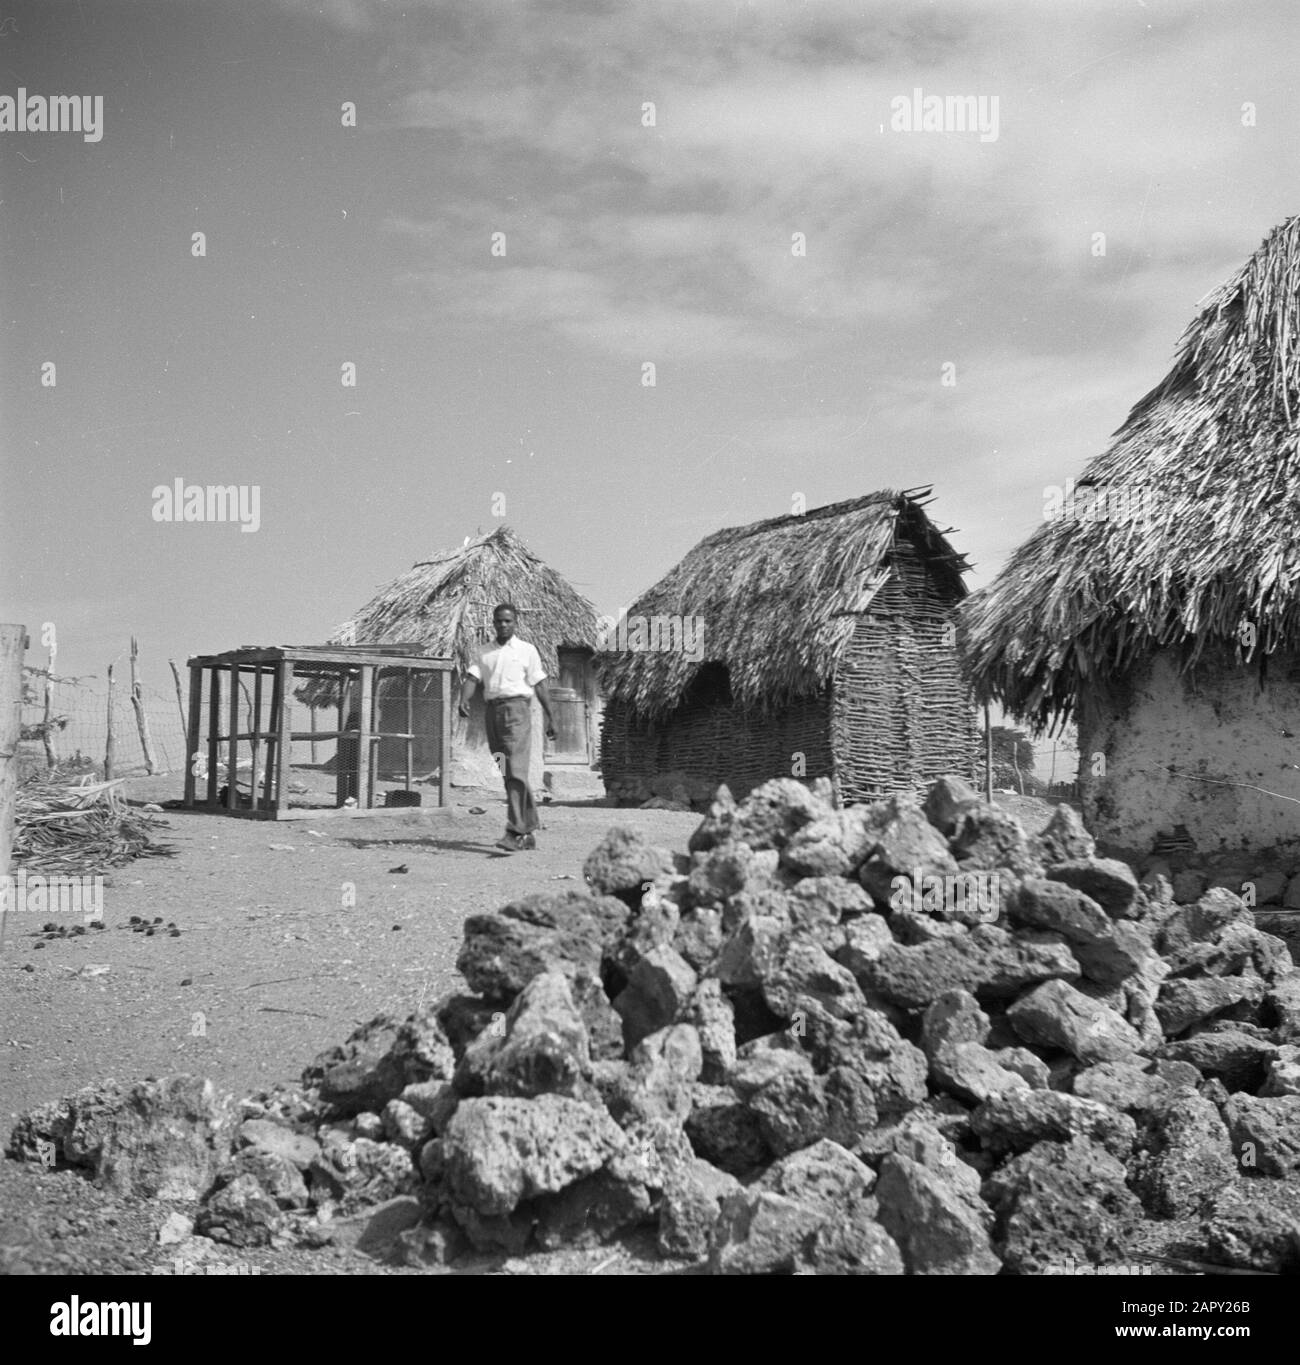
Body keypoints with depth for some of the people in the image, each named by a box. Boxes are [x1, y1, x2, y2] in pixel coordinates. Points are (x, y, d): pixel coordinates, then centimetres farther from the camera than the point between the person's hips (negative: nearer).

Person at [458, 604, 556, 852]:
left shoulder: (527, 650, 6)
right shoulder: (483, 653, 16)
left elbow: (540, 686, 5)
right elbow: (472, 679, 3)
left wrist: (551, 718, 2)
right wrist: (463, 701, -17)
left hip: (516, 708, -5)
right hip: (492, 710, 5)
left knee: (515, 772, -16)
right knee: (507, 775, 7)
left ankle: (515, 833, -23)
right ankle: (529, 830, 15)